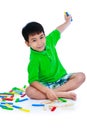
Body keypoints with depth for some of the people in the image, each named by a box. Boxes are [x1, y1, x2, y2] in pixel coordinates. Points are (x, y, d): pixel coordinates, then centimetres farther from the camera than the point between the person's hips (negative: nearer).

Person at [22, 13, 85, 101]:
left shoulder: (49, 40, -4)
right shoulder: (34, 59, -22)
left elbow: (58, 31, 19)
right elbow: (33, 81, -27)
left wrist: (68, 21, 28)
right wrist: (47, 91, -40)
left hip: (61, 79, 5)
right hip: (46, 84, -5)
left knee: (80, 76, -18)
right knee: (29, 91, -33)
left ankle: (55, 91, -27)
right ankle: (63, 94, -36)